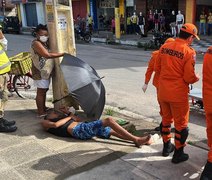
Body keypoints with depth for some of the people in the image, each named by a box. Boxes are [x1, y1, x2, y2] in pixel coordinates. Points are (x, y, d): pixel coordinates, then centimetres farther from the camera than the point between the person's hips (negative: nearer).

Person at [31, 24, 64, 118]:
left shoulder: (45, 42, 11)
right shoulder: (36, 43, -20)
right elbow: (48, 55, -29)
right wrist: (62, 54, -25)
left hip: (46, 71, 10)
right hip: (40, 72, -10)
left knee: (44, 90, 20)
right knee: (41, 91, -2)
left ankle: (43, 107, 34)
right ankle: (41, 112, 6)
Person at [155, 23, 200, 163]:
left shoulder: (164, 47, 0)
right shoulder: (189, 52, -17)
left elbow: (157, 68, 9)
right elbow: (189, 78, -18)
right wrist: (197, 77, 3)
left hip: (163, 91, 6)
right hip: (178, 94, -6)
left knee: (166, 119, 23)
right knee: (181, 124, 10)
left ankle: (167, 146, 38)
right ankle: (178, 154, 21)